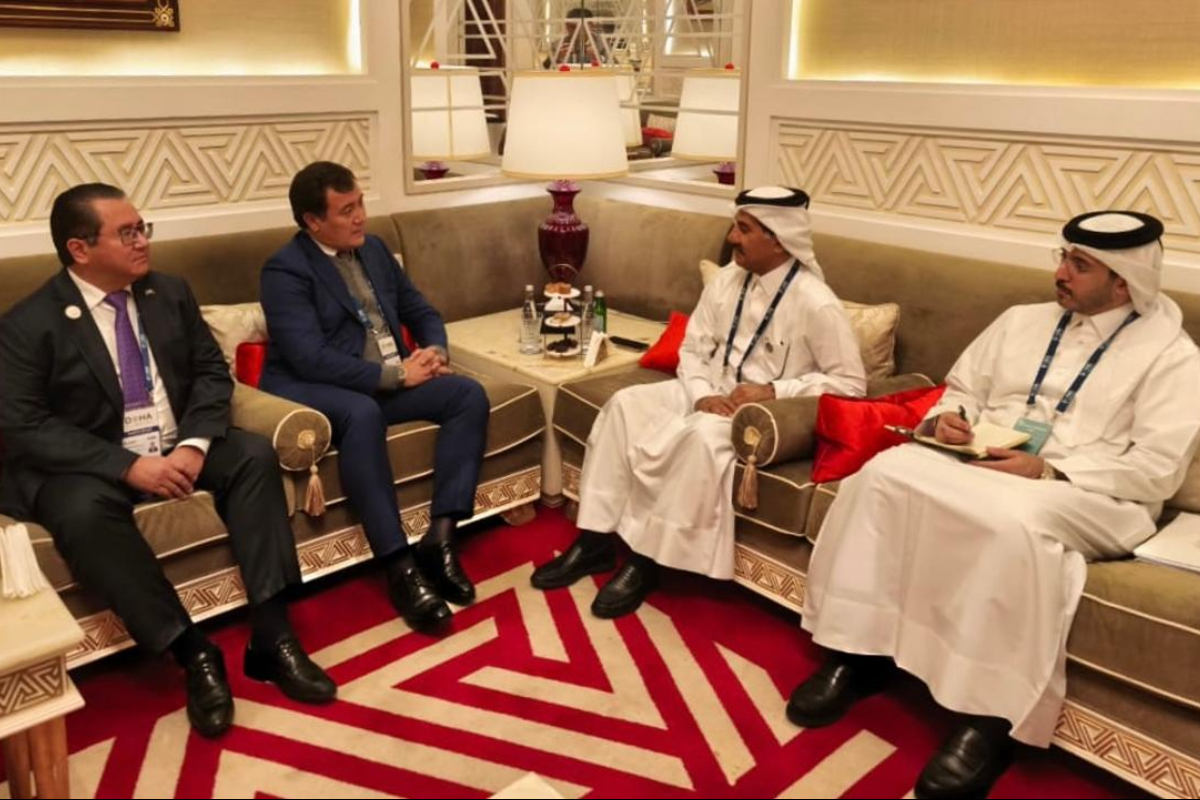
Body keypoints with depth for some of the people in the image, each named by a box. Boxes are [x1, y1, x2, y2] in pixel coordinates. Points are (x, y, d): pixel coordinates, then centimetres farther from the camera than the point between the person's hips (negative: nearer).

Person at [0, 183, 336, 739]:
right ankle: (193, 653, -28)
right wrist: (129, 465, -25)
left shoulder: (170, 294, 6)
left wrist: (195, 444, -16)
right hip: (89, 465, -4)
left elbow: (212, 372, 4)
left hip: (178, 448, 4)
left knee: (253, 454, -22)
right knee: (84, 511, -36)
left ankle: (271, 637, -24)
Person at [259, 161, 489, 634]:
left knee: (469, 394, -15)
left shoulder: (373, 249, 12)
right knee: (363, 413, -40)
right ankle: (399, 565, -34)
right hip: (311, 390, -7)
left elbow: (422, 311, 18)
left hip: (389, 381, 7)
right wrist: (396, 374, -21)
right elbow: (310, 359, -22)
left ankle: (440, 537, -19)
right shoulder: (285, 270, -10)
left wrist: (435, 351, -5)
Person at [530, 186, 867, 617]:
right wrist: (702, 394, -14)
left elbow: (850, 382, -13)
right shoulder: (726, 280, 3)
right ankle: (596, 542, -13)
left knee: (700, 436, -37)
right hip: (710, 394, 6)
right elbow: (692, 348, 6)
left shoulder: (815, 304, -15)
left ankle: (646, 561, -22)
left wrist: (773, 391, -21)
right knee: (625, 404, -16)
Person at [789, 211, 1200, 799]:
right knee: (885, 475, -24)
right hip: (980, 462, 5)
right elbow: (963, 387, 21)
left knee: (1014, 523, -40)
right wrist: (947, 417, -4)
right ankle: (858, 655, -18)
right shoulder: (1023, 320, 17)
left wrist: (1048, 470, -19)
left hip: (1085, 493, -5)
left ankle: (990, 718, -28)